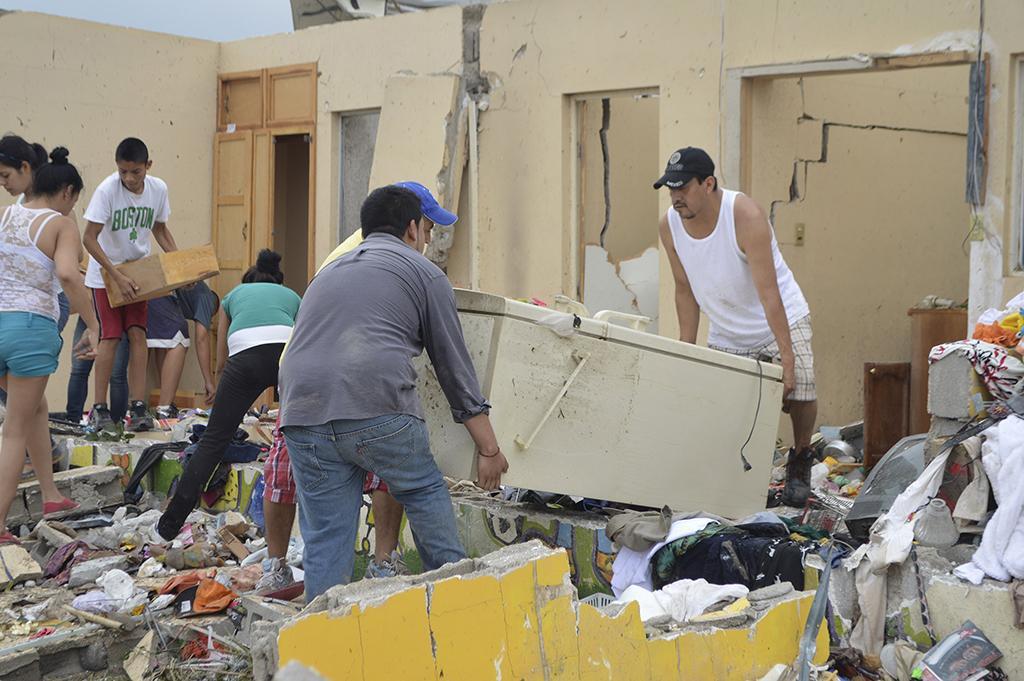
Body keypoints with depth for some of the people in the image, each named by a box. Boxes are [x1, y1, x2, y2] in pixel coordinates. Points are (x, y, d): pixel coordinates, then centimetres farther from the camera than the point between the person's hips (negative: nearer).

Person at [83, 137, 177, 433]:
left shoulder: (158, 189, -8)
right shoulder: (107, 190, -22)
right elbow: (89, 238, -21)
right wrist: (117, 276, -26)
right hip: (105, 272, -3)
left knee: (137, 334, -6)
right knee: (111, 336, -9)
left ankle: (138, 408, -4)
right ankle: (99, 408, 0)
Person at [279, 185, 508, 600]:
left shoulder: (327, 273, 31)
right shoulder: (424, 273, 14)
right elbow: (455, 367, 12)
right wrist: (489, 449, 16)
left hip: (302, 413, 4)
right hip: (377, 410, -4)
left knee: (325, 541, 10)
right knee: (426, 495, 19)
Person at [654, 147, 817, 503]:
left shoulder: (745, 215, -26)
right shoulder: (670, 225, -11)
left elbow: (768, 290, -31)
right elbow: (685, 290, 1)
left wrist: (786, 355, -34)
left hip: (780, 320, -4)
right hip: (726, 334, 4)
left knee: (798, 390, -21)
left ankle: (800, 457, 8)